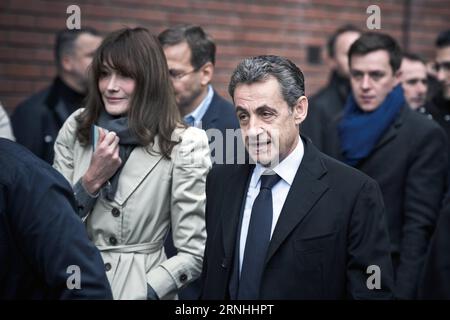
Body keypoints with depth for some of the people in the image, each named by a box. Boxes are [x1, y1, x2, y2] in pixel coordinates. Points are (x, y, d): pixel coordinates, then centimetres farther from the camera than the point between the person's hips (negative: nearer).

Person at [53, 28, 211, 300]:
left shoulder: (185, 145, -13)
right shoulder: (76, 129, -2)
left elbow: (195, 252, -11)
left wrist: (143, 293, -19)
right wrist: (91, 179, -14)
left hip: (142, 285, -3)